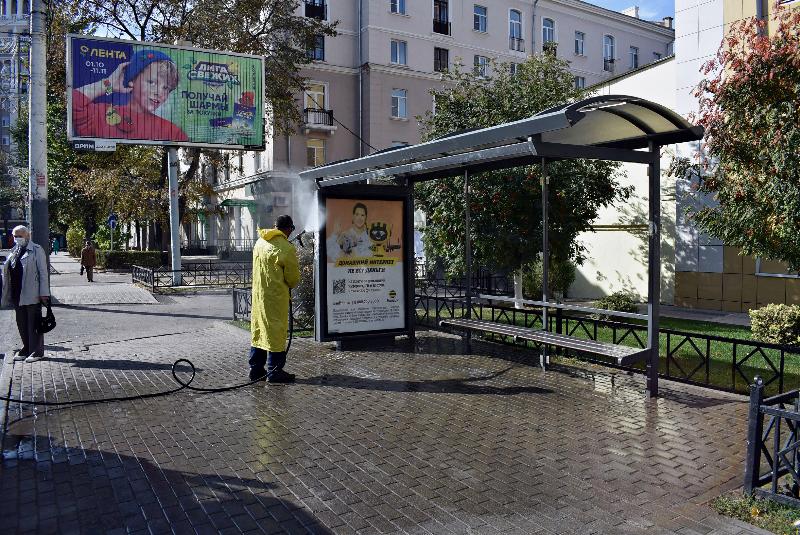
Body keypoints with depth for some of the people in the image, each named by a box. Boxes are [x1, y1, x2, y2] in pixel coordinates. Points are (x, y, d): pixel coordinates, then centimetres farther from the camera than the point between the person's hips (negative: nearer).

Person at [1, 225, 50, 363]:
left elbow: (43, 272, -9)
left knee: (34, 323, -1)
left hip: (32, 295, -7)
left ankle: (37, 352, 5)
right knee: (22, 324, 13)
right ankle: (27, 349, 23)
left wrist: (44, 293, -15)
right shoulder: (14, 251, 15)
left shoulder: (36, 250, -5)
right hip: (17, 295, 7)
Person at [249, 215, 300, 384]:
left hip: (257, 293, 8)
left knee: (258, 330, 15)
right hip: (276, 297, -7)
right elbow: (293, 278, -9)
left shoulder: (260, 242, 6)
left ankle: (256, 369, 23)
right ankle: (274, 371, 7)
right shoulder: (286, 249, -16)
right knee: (275, 332, 1)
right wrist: (289, 286, 10)